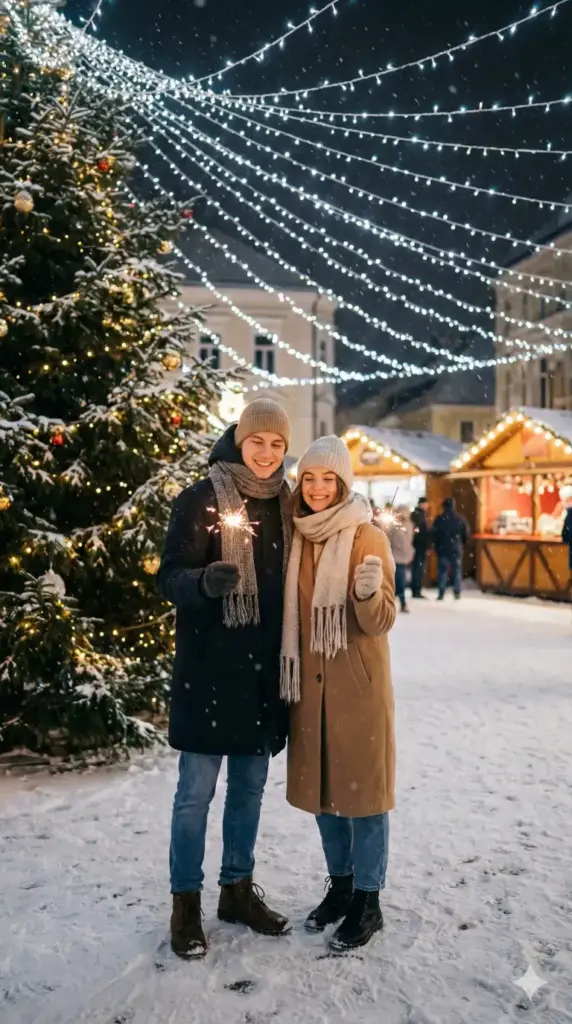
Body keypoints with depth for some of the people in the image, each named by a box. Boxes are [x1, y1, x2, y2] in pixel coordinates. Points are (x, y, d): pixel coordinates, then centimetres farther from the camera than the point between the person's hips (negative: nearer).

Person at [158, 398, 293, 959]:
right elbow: (170, 577, -10)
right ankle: (186, 902, 20)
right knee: (197, 790, 3)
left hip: (265, 665, 5)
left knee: (250, 785, 15)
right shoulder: (201, 499, -8)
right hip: (210, 665, -5)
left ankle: (238, 888, 31)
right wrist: (204, 582, -31)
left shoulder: (285, 503, 8)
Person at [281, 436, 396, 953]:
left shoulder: (369, 537, -10)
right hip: (310, 683, 5)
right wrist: (290, 677, 4)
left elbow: (380, 622, -13)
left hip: (358, 685, -5)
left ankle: (367, 901, 20)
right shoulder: (298, 537, 5)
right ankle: (340, 886, 33)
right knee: (321, 788, 15)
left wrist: (369, 592, -33)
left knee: (361, 788, 4)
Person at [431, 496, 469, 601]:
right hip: (456, 548, 1)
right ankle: (457, 593, 8)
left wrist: (437, 545, 10)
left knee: (442, 570, 3)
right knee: (457, 570, 9)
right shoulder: (460, 518, -1)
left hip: (443, 548, -1)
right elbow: (466, 534, 2)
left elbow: (433, 534, -5)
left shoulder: (439, 519, -6)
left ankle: (441, 594, -3)